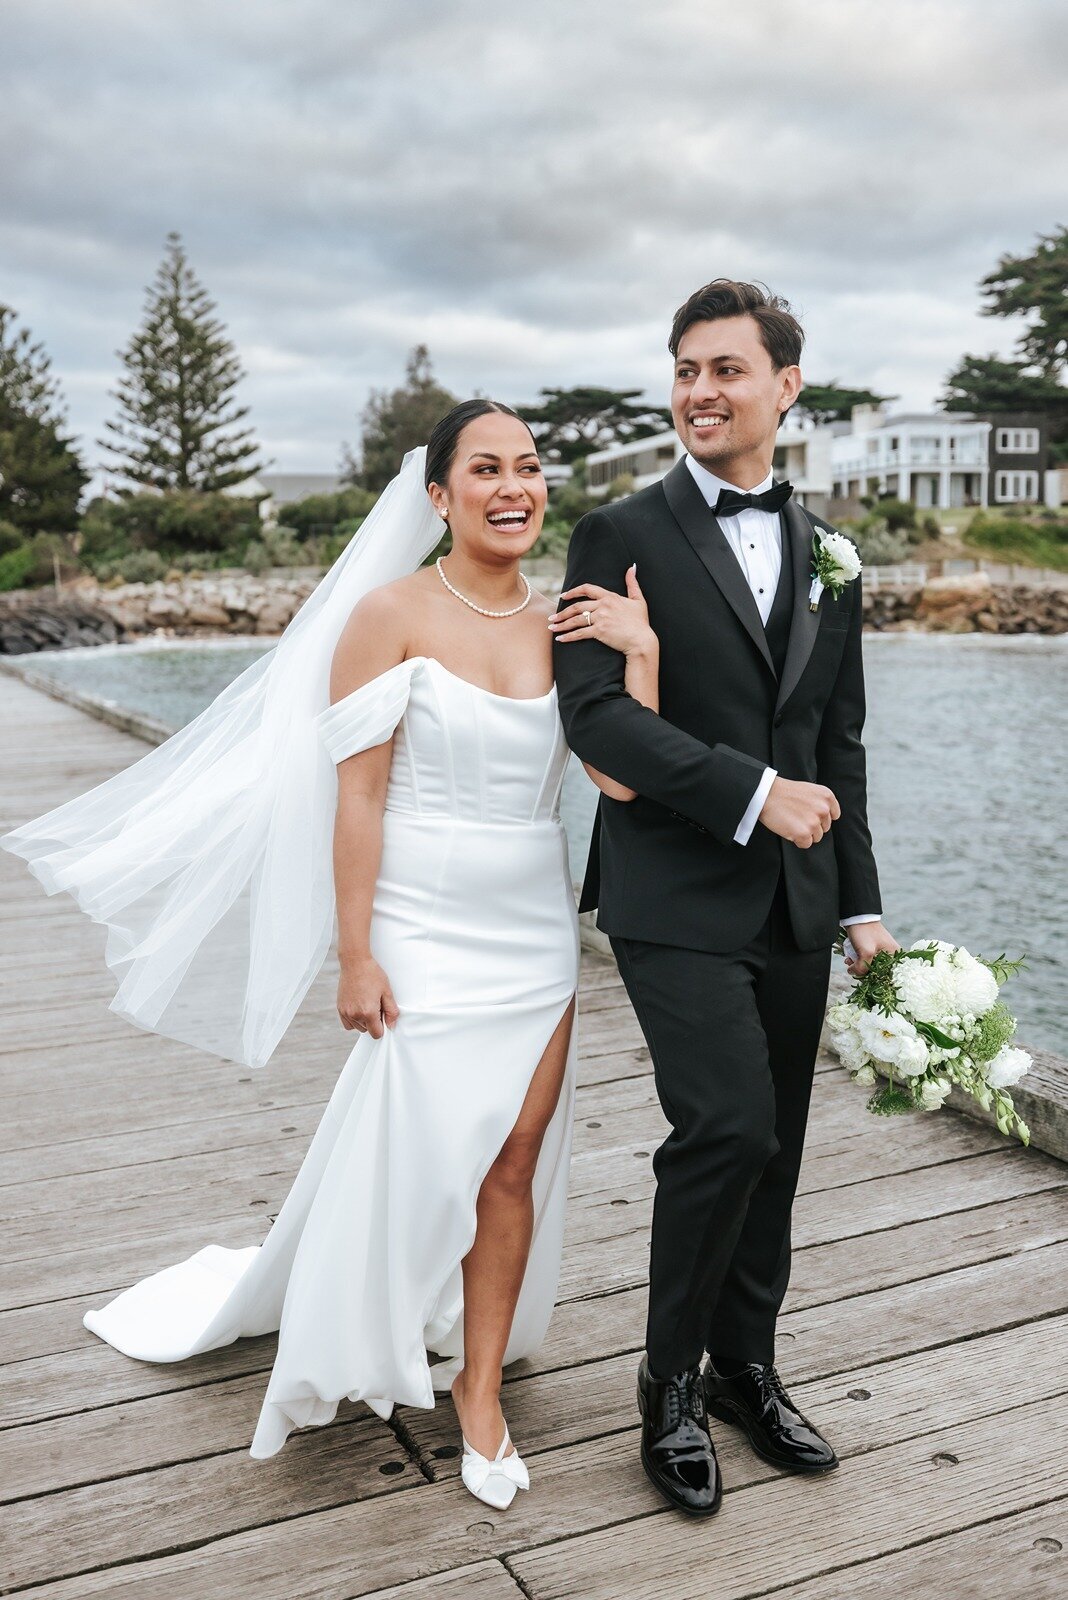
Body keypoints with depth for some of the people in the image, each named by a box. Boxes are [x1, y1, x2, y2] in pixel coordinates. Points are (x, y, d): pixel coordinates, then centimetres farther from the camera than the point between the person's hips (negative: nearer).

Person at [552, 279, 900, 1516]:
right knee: (728, 1129, -14)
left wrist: (861, 903, 13)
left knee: (770, 1147, 12)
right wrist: (754, 794, -19)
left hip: (794, 900, 5)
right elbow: (594, 712, -15)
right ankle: (672, 1381, 10)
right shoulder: (623, 533, -3)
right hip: (677, 896, -5)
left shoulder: (826, 549, 12)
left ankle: (745, 1367, 32)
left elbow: (838, 746, 15)